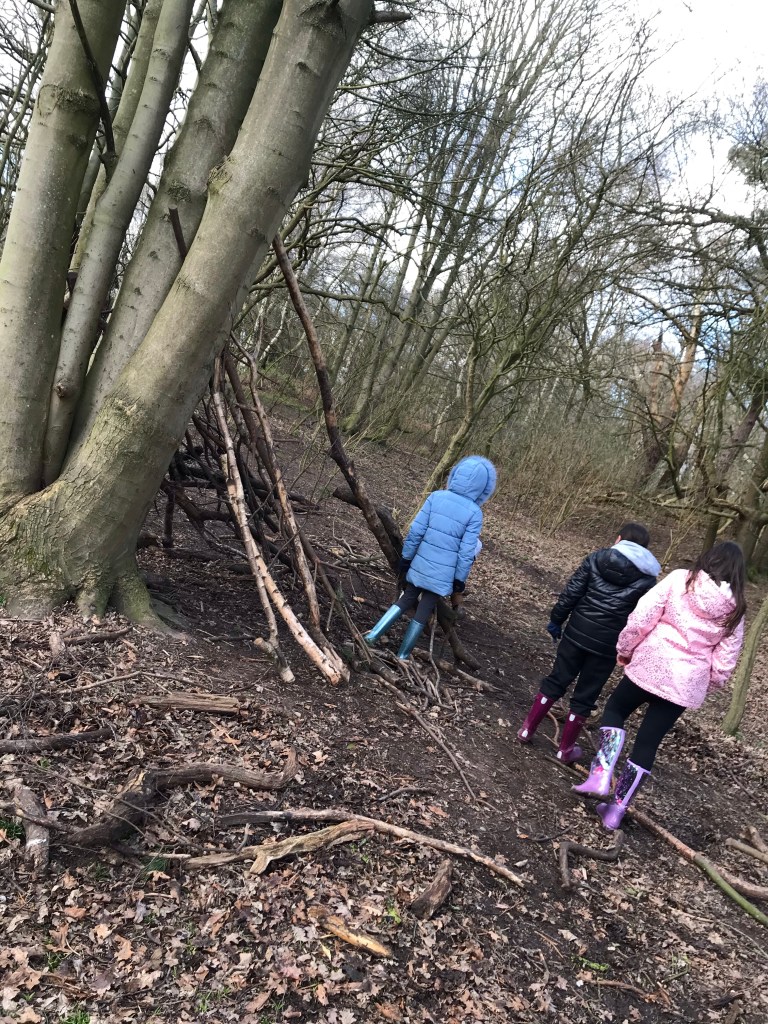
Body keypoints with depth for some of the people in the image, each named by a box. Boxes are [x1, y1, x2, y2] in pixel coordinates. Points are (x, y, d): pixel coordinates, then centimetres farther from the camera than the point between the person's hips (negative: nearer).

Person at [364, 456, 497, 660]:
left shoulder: (436, 497, -6)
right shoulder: (474, 513, -12)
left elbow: (415, 532, -5)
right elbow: (466, 553, -11)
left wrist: (405, 561, 6)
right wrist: (459, 584, -1)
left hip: (419, 567, 3)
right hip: (442, 575, -3)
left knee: (406, 600, 22)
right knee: (423, 612, 13)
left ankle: (373, 634, 14)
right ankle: (403, 654, 22)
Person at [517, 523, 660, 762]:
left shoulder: (596, 558, -1)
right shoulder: (647, 578, -3)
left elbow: (571, 593, -2)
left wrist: (556, 620, 8)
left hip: (577, 632, 2)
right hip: (608, 643, -1)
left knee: (556, 680, 17)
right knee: (585, 696, 11)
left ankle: (527, 729, 22)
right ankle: (566, 749, 21)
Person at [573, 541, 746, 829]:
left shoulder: (680, 579, -6)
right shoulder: (735, 609, 2)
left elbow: (642, 617, -10)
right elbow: (725, 661, 4)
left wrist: (625, 649, 4)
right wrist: (707, 686, 20)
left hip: (649, 665, -2)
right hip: (687, 682, 3)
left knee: (615, 709, 21)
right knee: (647, 743, 12)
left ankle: (601, 776, 3)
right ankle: (616, 808, 18)